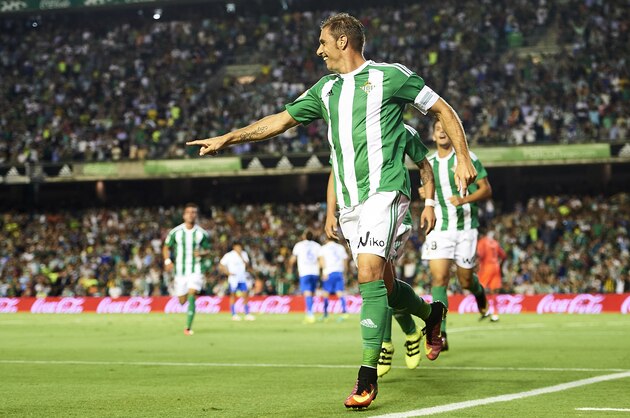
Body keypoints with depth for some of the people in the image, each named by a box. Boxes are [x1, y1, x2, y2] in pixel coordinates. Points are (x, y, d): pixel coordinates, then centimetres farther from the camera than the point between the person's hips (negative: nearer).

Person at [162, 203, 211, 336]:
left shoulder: (202, 233, -2)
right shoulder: (175, 232, -3)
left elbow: (207, 250, 10)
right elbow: (166, 247, 7)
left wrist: (202, 253, -14)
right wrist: (167, 261, -10)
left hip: (196, 270, -1)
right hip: (180, 270, 1)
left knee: (191, 296, -18)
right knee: (182, 301, 7)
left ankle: (188, 327, -17)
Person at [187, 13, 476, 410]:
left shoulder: (389, 75, -1)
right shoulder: (326, 89, 17)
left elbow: (443, 109, 4)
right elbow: (280, 120, 22)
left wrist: (463, 158, -4)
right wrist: (227, 138, 17)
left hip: (383, 189, -7)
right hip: (348, 200, 7)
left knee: (369, 274, -20)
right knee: (383, 286, 9)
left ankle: (367, 376, -20)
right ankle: (431, 313, 39)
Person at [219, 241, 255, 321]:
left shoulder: (244, 254, 10)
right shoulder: (229, 255, -5)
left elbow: (247, 265, 7)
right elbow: (221, 266, -3)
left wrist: (241, 257, -8)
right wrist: (228, 273, -12)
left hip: (242, 278, 4)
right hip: (233, 278, -4)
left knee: (245, 295, -1)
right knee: (233, 295, -1)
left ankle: (247, 314, 3)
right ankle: (234, 315, 4)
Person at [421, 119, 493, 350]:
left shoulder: (467, 158, -3)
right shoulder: (429, 164, 9)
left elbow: (486, 189, -3)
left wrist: (464, 199, -20)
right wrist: (426, 194, 0)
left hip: (465, 227, -2)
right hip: (439, 228, 2)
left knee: (465, 280, 5)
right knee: (439, 278, -13)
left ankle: (479, 291, 44)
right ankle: (440, 334, -17)